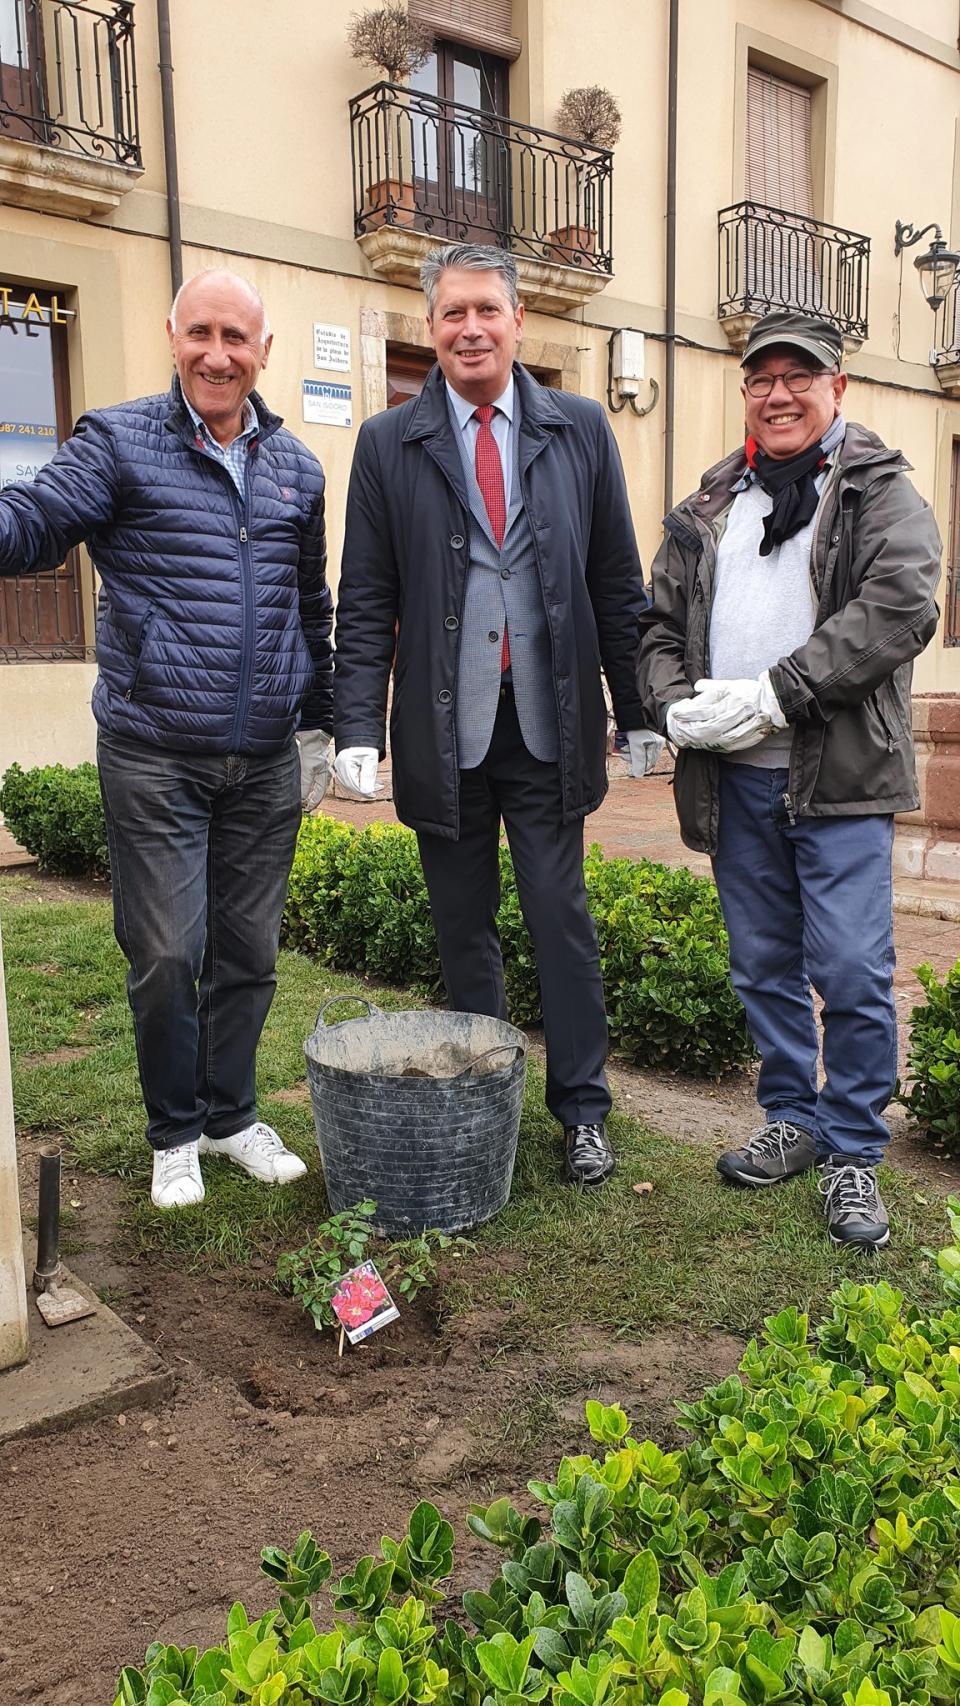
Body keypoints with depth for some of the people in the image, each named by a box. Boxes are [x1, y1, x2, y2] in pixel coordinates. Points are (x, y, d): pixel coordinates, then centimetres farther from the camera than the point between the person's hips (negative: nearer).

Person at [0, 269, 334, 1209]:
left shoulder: (296, 467, 13)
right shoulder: (119, 443, 0)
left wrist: (318, 718, 17)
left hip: (265, 760, 4)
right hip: (154, 759, -4)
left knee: (248, 949, 11)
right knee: (165, 954, 1)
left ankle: (231, 1115, 30)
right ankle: (175, 1132, 22)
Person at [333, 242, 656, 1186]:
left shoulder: (580, 429, 6)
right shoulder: (387, 443, 4)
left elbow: (618, 583, 7)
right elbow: (366, 603, 1)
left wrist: (638, 711, 5)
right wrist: (358, 728, -8)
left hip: (550, 726, 0)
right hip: (443, 732, 0)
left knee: (561, 919, 3)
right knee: (463, 930, 10)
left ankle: (581, 1110, 17)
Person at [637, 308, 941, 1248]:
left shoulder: (881, 492, 2)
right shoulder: (709, 507, 16)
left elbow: (897, 608, -14)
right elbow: (659, 622, 14)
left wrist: (772, 695, -19)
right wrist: (674, 705, -7)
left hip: (838, 778, -4)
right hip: (733, 779, 5)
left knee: (851, 971, -4)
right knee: (764, 966, 13)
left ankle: (853, 1153, 12)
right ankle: (793, 1120, 29)